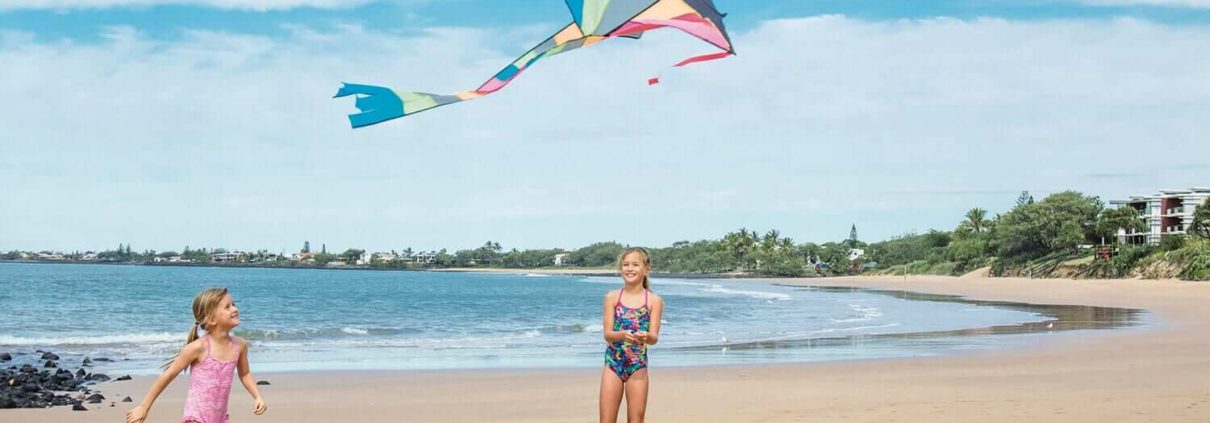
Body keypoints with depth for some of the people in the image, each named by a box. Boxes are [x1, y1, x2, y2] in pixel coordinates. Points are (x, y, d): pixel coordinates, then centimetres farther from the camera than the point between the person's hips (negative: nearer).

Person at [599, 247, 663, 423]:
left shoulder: (654, 301, -2)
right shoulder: (612, 297, 1)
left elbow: (654, 337, -7)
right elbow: (607, 334, -5)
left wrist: (646, 337, -31)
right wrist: (622, 335, -27)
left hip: (638, 365, -1)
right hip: (613, 363, 1)